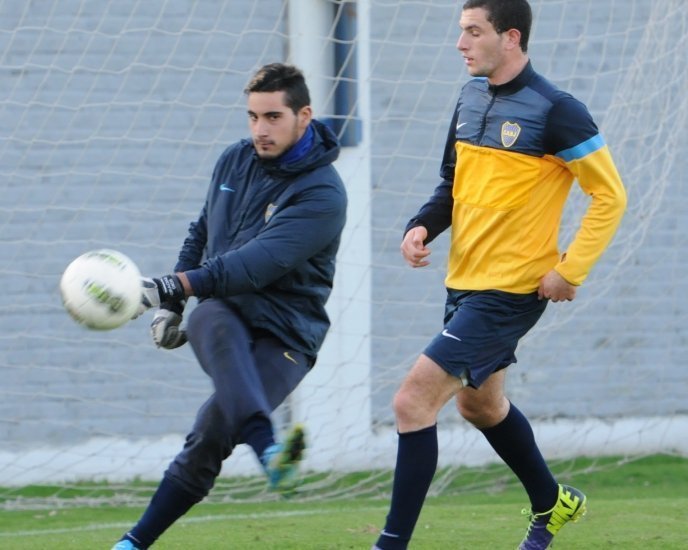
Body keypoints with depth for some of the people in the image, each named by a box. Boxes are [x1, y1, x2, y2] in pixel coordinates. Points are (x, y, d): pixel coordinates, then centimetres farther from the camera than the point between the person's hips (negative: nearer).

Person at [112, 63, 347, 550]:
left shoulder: (322, 193, -12)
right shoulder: (235, 161, 10)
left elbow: (259, 263, -24)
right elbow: (202, 233, 27)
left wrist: (176, 287, -32)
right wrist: (171, 304, 15)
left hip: (283, 335, -4)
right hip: (221, 313, 4)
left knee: (208, 441, -22)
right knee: (219, 324, -36)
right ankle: (269, 450, -61)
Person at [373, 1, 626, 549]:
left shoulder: (554, 110, -17)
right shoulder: (471, 98, 6)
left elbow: (611, 196, -12)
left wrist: (571, 270, -19)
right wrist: (423, 225, -3)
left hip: (510, 292, -9)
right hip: (464, 282, 9)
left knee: (414, 401, -15)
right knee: (480, 402, 26)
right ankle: (553, 503, 47)